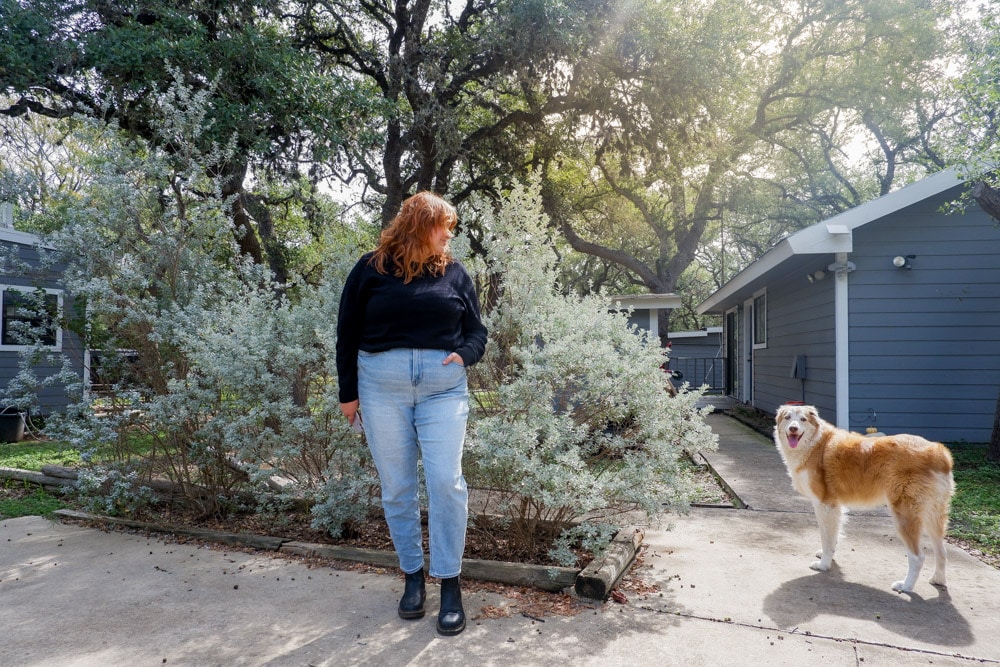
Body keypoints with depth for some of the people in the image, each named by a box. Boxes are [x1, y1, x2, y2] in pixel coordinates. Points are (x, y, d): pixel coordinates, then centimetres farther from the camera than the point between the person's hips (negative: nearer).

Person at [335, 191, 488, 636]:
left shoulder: (453, 272, 9)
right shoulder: (371, 270, 4)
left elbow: (476, 331, 12)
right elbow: (347, 333, 7)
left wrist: (464, 354, -9)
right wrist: (348, 392, 6)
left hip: (443, 388, 1)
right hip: (381, 387, 0)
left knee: (446, 481, -8)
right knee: (396, 488, 7)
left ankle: (450, 583, 6)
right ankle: (412, 574, 24)